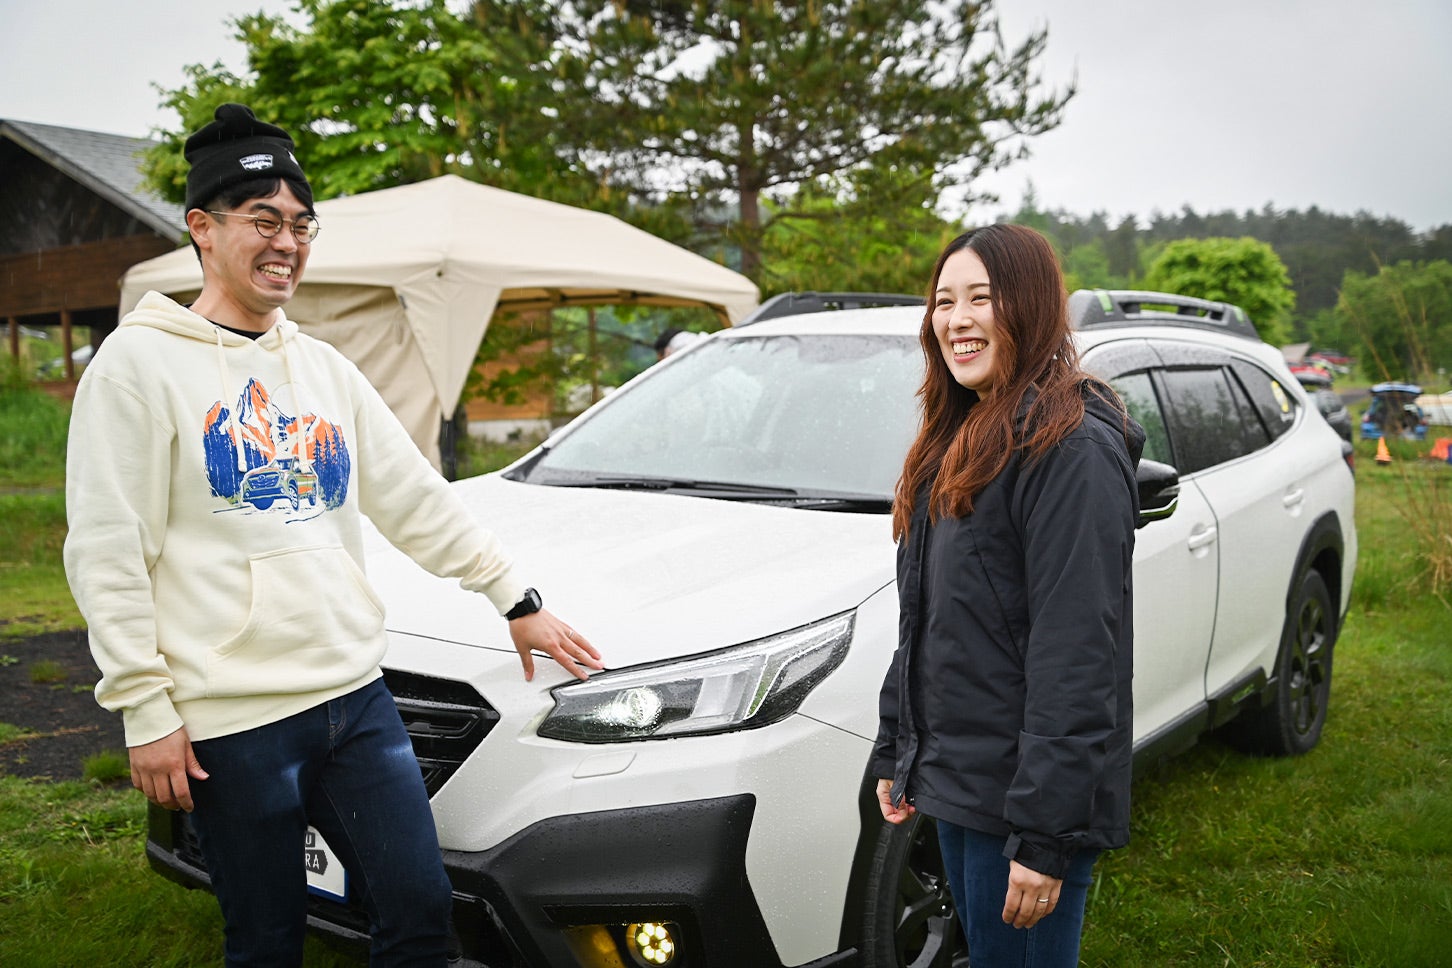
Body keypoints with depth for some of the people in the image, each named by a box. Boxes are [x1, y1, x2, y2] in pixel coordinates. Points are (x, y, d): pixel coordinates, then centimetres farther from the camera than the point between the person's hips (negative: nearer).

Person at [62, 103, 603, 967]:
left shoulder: (326, 368, 13)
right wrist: (147, 710, -12)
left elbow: (419, 502, 14)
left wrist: (518, 601, 11)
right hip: (235, 723, -5)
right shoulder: (141, 363, -5)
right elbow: (107, 556, -8)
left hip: (359, 698, 5)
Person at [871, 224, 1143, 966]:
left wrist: (1045, 835, -21)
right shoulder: (959, 440, 10)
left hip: (1022, 793, -9)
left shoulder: (1072, 448, -18)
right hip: (953, 779, 9)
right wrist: (894, 752, 16)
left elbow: (1074, 660, -22)